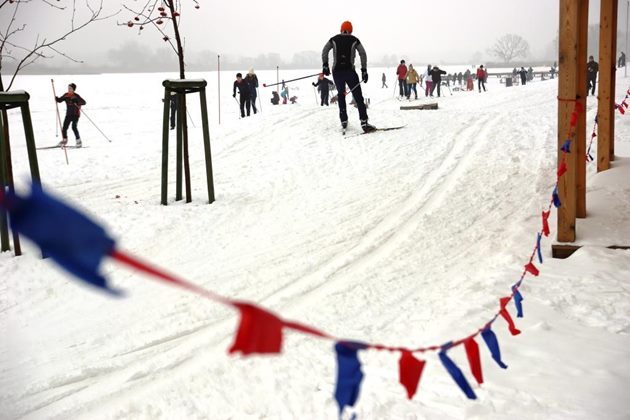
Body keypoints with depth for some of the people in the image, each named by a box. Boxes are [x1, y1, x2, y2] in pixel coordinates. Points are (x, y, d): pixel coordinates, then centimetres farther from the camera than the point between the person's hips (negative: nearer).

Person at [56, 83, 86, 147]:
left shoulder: (76, 96, -12)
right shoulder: (66, 95, 4)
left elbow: (83, 102, -18)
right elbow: (59, 100, 12)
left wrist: (78, 104, -36)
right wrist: (56, 98, -10)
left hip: (75, 114, -6)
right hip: (68, 114, 6)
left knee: (74, 127, -15)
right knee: (64, 127, 6)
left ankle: (78, 141, -2)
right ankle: (64, 140, 28)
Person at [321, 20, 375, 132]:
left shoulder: (334, 39, 9)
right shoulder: (354, 40, 6)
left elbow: (325, 51, -2)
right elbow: (363, 54, 0)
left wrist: (325, 65, -1)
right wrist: (364, 70, 1)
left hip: (336, 72, 2)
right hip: (350, 71, -2)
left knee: (341, 94, 21)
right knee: (358, 97, -1)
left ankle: (344, 121, 18)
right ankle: (364, 122, -13)